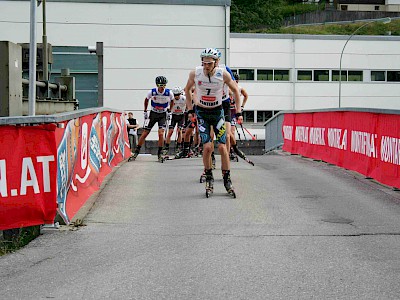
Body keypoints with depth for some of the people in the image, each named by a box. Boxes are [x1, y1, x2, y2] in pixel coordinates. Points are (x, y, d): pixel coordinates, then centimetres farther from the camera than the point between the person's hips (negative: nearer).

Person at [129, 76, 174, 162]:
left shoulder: (169, 93, -16)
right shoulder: (152, 92, -17)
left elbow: (172, 101, 7)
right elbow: (146, 100, 5)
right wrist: (145, 112, 8)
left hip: (162, 115, -1)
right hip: (153, 114, 1)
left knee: (161, 134, -18)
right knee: (144, 134, 0)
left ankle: (160, 154, -6)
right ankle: (136, 153, 11)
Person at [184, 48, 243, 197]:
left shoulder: (223, 74, -17)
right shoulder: (195, 73, -15)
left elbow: (235, 90, 1)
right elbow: (187, 89, 6)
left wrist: (238, 111, -1)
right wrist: (190, 110, 4)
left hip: (217, 112, 0)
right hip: (201, 112, 0)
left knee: (222, 147, -6)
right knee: (207, 147, -13)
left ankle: (227, 180, 6)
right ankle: (209, 178, 6)